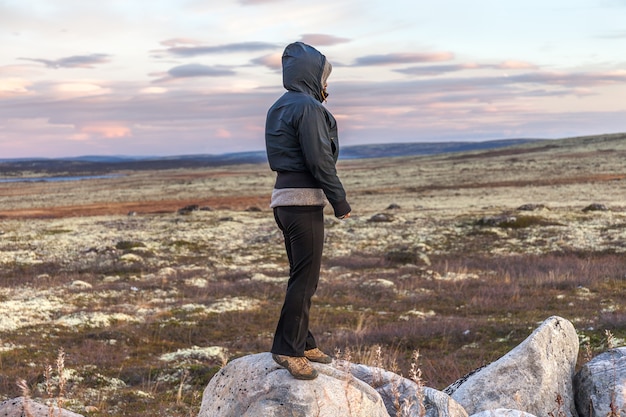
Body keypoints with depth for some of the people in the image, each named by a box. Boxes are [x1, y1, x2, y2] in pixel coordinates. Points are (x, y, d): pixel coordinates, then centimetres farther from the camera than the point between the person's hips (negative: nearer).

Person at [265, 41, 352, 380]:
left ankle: (303, 343, 22)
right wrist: (340, 200, -12)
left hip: (284, 198, 10)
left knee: (302, 276, 16)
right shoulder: (308, 107, -13)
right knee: (305, 278, -6)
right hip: (304, 200, -10)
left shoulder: (279, 108, 16)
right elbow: (319, 159, -17)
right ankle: (288, 349, -3)